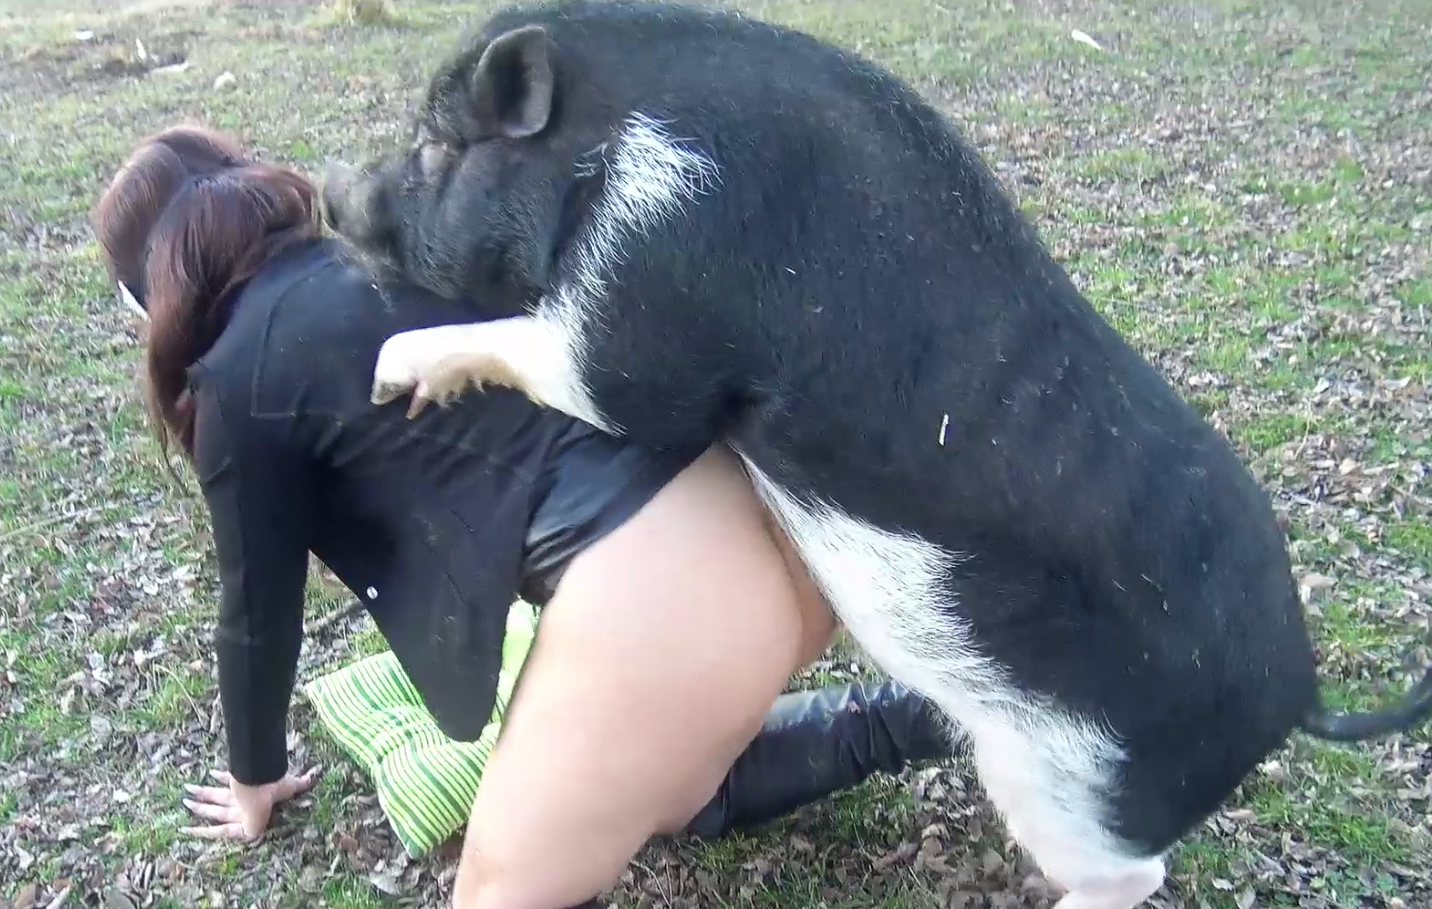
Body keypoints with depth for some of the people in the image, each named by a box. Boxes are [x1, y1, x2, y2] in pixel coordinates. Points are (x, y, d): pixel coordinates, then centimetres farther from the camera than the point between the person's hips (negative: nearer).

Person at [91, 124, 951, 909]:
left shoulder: (243, 381, 4)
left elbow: (261, 608, 16)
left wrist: (257, 780, 35)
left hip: (652, 578, -9)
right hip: (770, 505, 9)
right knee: (663, 788, 31)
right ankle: (911, 720, 23)